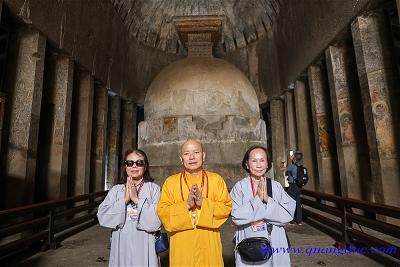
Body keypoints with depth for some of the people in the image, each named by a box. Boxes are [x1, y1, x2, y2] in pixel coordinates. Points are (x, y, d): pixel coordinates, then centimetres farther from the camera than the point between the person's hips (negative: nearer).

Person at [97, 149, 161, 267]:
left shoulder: (154, 189, -7)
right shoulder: (116, 190, 2)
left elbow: (156, 221, -15)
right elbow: (103, 218, -6)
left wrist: (136, 199, -18)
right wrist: (125, 200, -15)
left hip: (144, 248, -2)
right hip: (121, 248, 2)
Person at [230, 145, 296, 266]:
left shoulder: (276, 186, -2)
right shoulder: (240, 187, -8)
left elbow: (289, 214, -8)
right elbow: (236, 216, -16)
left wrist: (267, 199, -19)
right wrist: (257, 199, -20)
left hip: (275, 245, 2)